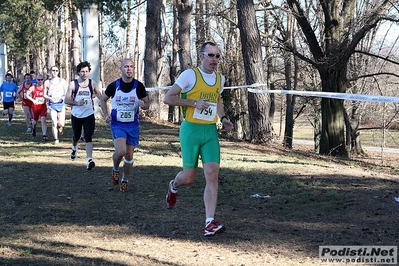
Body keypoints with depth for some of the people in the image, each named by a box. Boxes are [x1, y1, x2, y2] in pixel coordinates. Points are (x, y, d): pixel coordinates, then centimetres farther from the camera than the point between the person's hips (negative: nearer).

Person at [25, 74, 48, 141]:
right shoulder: (33, 87, -6)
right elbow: (27, 95, -6)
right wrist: (33, 100, -20)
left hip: (43, 106, 0)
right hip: (35, 107, 1)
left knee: (43, 120, -17)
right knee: (35, 121, 17)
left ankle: (44, 135, -21)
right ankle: (33, 129, 51)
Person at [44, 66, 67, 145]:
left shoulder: (62, 81, 5)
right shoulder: (47, 82, 3)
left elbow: (66, 92, 7)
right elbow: (44, 95, 5)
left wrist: (64, 97, -14)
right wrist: (50, 98, -15)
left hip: (61, 103, 1)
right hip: (52, 104, -1)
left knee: (61, 124, -5)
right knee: (54, 123, -8)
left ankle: (60, 127, 32)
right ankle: (56, 139, 5)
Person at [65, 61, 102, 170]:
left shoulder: (92, 83, 1)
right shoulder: (73, 84, -4)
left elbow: (101, 98, 10)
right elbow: (66, 100, -6)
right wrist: (77, 103, -23)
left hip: (89, 115, -1)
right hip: (76, 115, 1)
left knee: (88, 137, -14)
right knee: (76, 136, 18)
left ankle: (90, 160, -22)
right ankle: (74, 148, 51)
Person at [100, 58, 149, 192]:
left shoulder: (139, 86, -3)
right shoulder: (114, 85, -4)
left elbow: (147, 103, 7)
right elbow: (103, 100, 11)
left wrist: (143, 105, -17)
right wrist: (106, 115, -4)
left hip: (133, 125, 2)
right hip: (117, 124, -2)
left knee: (129, 155, 6)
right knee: (121, 151, -20)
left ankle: (124, 181, 25)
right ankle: (115, 169, 11)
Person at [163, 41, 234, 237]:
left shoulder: (220, 78, 10)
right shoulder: (190, 75, -8)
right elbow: (168, 98, -9)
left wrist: (223, 118, 10)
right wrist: (194, 103, -18)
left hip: (210, 132, 4)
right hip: (191, 130, -4)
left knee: (212, 175, -9)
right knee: (189, 178, 3)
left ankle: (210, 223, -9)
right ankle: (173, 186, 41)